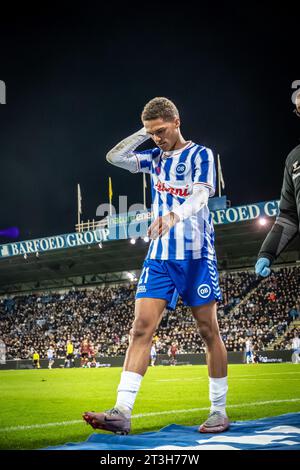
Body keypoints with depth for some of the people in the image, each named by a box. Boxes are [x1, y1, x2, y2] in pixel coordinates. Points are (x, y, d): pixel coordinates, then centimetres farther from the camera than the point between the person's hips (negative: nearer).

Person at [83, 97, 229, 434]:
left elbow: (200, 196, -18)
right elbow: (115, 157, 12)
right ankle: (122, 412, -11)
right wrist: (143, 132, 7)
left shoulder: (200, 154, -2)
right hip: (160, 255, 5)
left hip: (196, 253, -4)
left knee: (208, 331, 1)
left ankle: (219, 411, 12)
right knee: (141, 327, -7)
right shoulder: (155, 157, 16)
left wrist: (173, 215, -38)